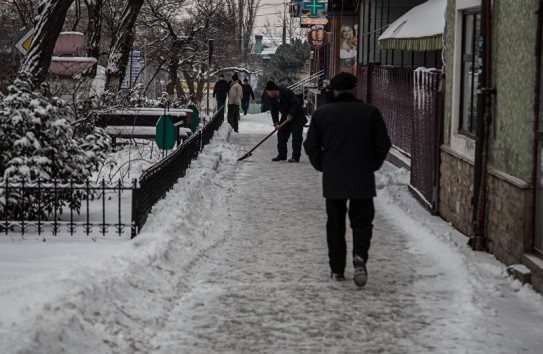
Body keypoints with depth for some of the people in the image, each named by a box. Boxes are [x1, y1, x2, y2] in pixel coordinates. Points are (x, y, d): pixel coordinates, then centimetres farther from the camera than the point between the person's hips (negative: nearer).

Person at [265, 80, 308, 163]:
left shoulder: (287, 92, -25)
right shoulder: (272, 98, -2)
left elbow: (296, 103, -26)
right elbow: (274, 111, -1)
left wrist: (290, 115, -25)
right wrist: (276, 123, -12)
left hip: (297, 117, -8)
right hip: (285, 117, 8)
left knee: (296, 137, -9)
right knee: (281, 135, 5)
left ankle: (296, 156, -9)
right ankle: (282, 155, 12)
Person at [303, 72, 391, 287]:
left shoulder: (321, 114, 1)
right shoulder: (370, 112, -1)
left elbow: (311, 146, 2)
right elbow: (383, 144, 0)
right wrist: (373, 165, 13)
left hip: (333, 180, 1)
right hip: (363, 180, -1)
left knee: (335, 225, 11)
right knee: (362, 221, 7)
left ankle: (337, 269, 13)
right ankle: (360, 256, -19)